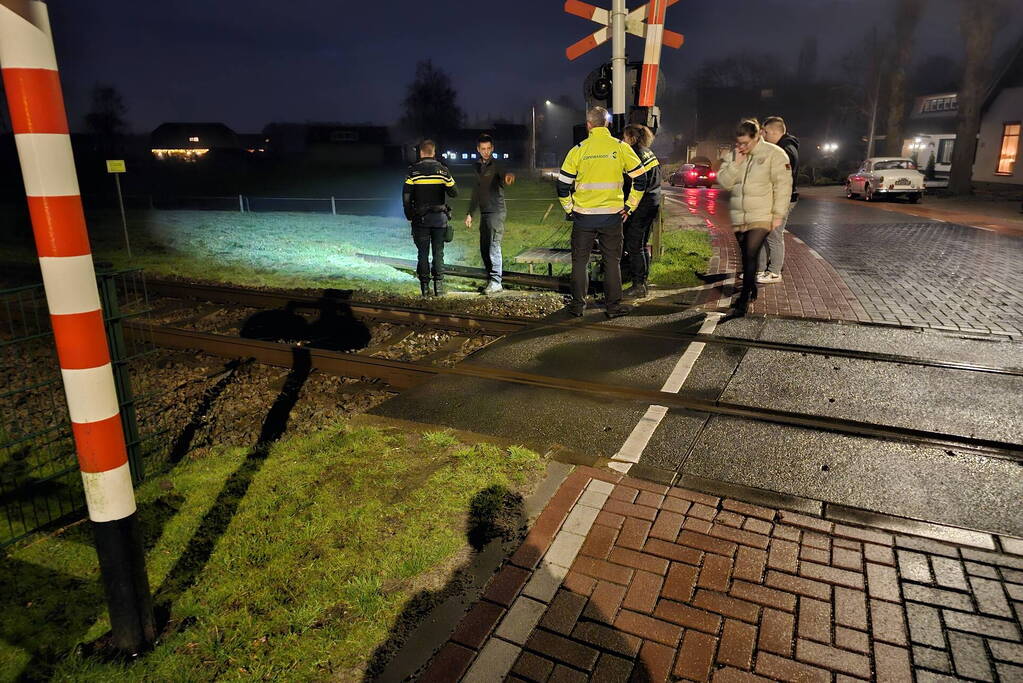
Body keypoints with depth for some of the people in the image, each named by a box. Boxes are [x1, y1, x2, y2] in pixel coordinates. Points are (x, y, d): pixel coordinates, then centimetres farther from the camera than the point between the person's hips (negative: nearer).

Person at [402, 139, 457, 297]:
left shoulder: (413, 170, -2)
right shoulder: (443, 170, 0)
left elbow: (406, 195, -6)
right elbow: (454, 193, 0)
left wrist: (409, 214, 5)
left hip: (421, 217, -1)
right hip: (440, 217, 1)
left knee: (423, 253, 4)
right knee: (438, 252, 6)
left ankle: (425, 287, 3)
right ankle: (439, 286, 2)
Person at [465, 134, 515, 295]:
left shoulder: (496, 165, -7)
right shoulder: (477, 167, 15)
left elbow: (504, 176, -31)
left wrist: (508, 177, -55)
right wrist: (470, 213, 21)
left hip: (496, 211, -7)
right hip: (484, 213, 8)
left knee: (494, 246, -12)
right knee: (484, 247, 10)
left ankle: (496, 282, -11)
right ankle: (490, 277, 20)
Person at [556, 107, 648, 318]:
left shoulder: (578, 150, -3)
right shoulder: (621, 148, -2)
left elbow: (563, 185, -1)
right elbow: (640, 179, 0)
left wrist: (569, 209, 11)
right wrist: (629, 206, 7)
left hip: (583, 216, 0)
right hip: (612, 215, 0)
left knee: (580, 260, 11)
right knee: (612, 261, 10)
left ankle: (578, 305, 15)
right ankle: (613, 306, 12)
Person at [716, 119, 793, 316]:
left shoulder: (774, 154, -6)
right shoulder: (734, 156, 9)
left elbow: (783, 186, -7)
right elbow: (723, 182, 2)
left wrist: (779, 214, -11)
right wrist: (736, 164, -11)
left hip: (762, 217, -5)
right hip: (739, 217, 5)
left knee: (750, 255, -14)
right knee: (746, 257, 13)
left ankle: (744, 298, -11)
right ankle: (752, 291, 29)